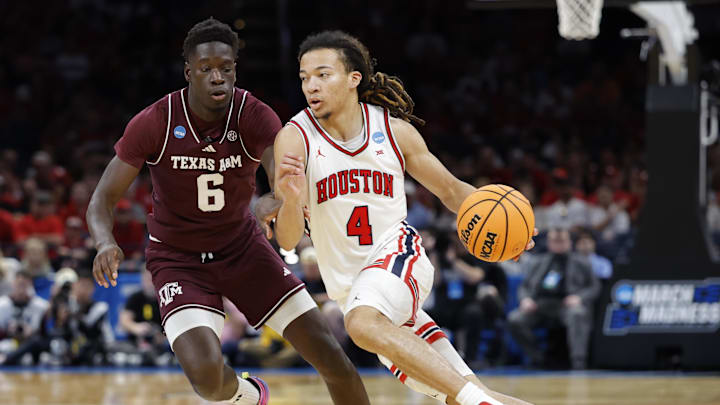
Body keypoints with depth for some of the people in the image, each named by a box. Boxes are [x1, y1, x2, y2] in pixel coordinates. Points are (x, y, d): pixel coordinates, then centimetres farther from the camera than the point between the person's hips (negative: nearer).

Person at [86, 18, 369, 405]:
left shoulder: (255, 117, -17)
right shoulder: (154, 123, -20)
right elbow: (101, 201, -15)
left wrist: (275, 202, -56)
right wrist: (106, 243, -37)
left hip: (242, 246, 2)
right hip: (178, 258, -2)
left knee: (330, 356, -6)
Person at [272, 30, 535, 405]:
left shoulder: (395, 130, -5)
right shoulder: (295, 138, -9)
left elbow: (450, 190, 9)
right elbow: (288, 240, -15)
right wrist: (291, 200, -37)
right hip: (351, 287, 2)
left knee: (363, 323, -36)